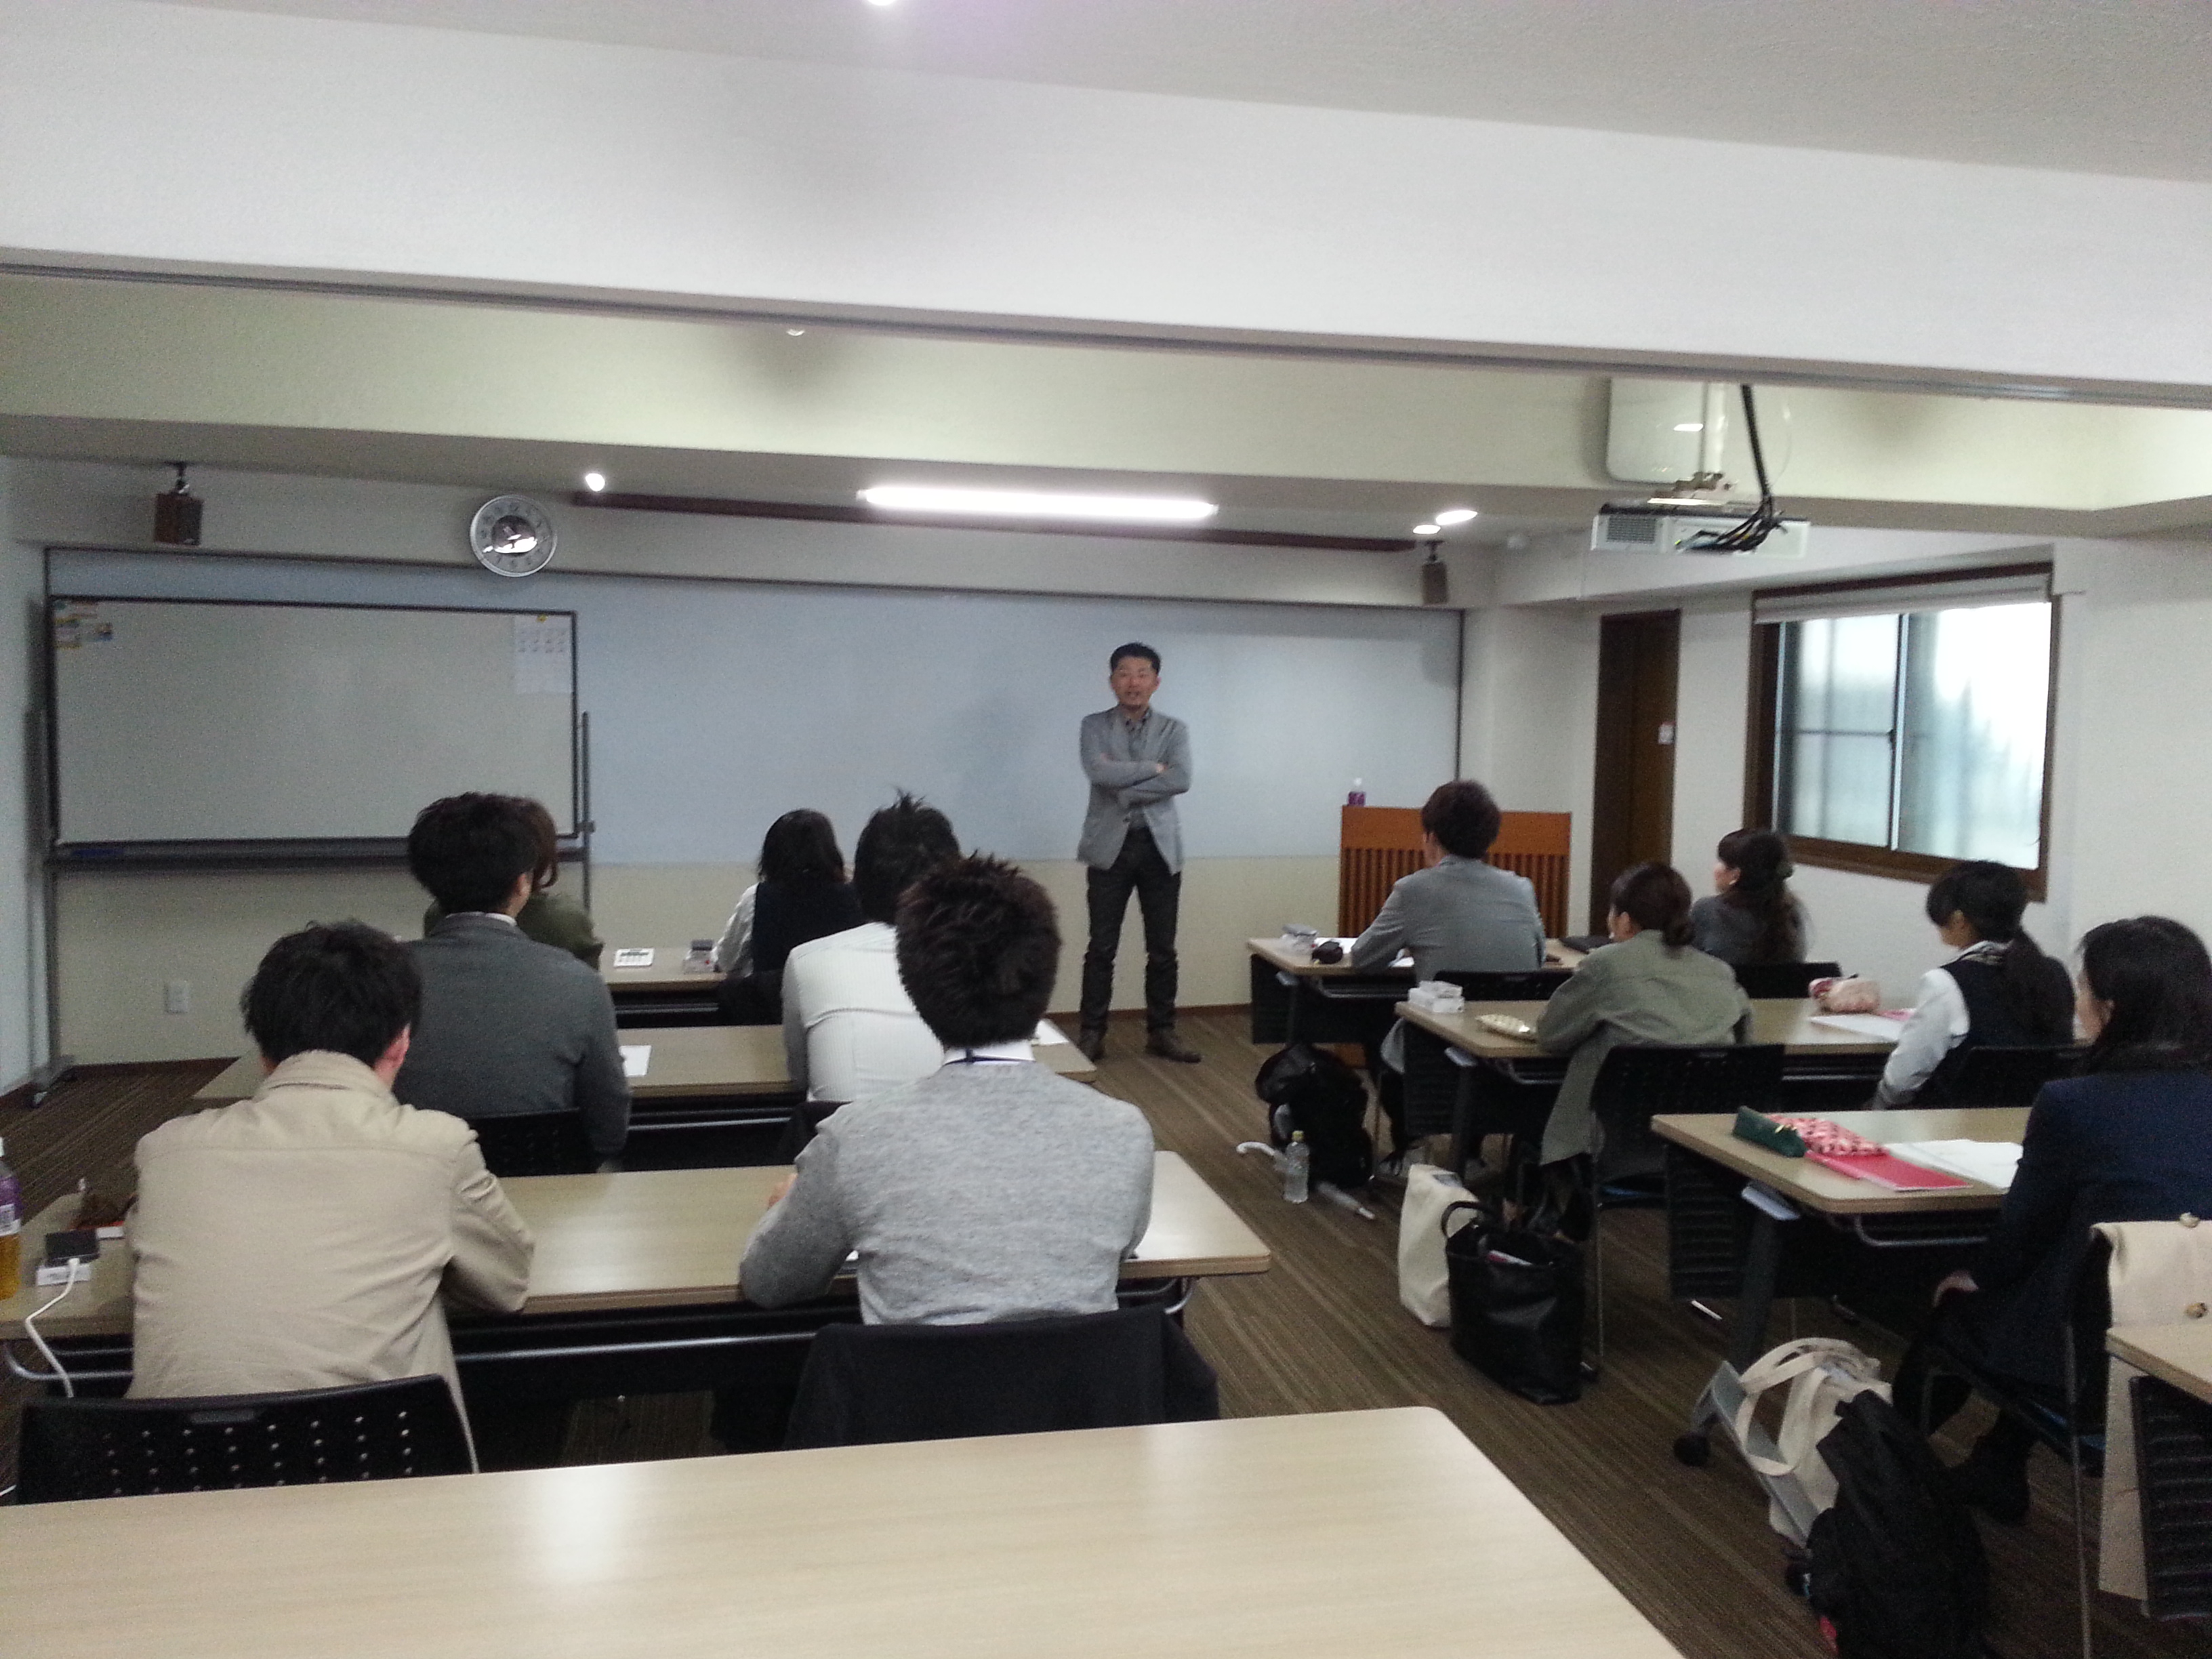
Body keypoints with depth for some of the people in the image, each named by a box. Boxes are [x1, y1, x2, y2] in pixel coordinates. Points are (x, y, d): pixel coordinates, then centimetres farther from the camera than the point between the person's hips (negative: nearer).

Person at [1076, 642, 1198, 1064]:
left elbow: (1181, 780, -11)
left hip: (1159, 847, 1)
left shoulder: (1174, 729, 6)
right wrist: (1152, 767, -10)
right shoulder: (1093, 726, 4)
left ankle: (1161, 1032, 16)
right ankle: (1092, 1034, 7)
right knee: (1102, 948, 0)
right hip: (1110, 847, -1)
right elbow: (1099, 772, -15)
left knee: (1162, 949, 6)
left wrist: (1126, 791, -13)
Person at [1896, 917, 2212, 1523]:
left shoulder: (2073, 1103, -16)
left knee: (1957, 1310, 24)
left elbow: (2025, 1230, -2)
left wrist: (1973, 1278, 20)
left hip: (2104, 1361, -5)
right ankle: (1995, 1471, 44)